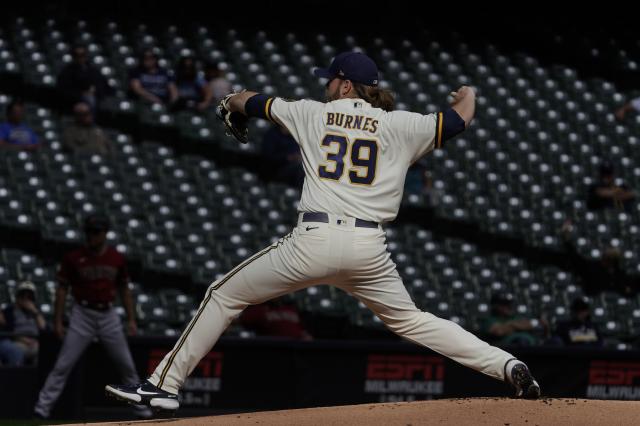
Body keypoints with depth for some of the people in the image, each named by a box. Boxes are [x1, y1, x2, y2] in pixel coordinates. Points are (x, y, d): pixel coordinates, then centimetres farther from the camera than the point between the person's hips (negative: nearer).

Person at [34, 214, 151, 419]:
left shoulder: (117, 258, 4)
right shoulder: (74, 258, -4)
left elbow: (124, 290, 12)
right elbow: (62, 289, -1)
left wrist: (131, 319, 6)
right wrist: (57, 321, -6)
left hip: (108, 315, 3)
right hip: (83, 315, -3)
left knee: (127, 365, 6)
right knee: (63, 365, -9)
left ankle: (140, 407, 17)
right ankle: (43, 406, -7)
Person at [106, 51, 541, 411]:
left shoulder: (313, 114, 10)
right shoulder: (397, 125, 8)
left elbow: (253, 102, 26)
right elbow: (459, 119, 10)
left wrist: (230, 103, 51)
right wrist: (468, 94, 35)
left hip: (313, 241, -2)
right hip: (369, 247, 2)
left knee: (223, 295, 12)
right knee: (408, 319, 19)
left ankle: (165, 384, 9)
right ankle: (508, 366, 4)